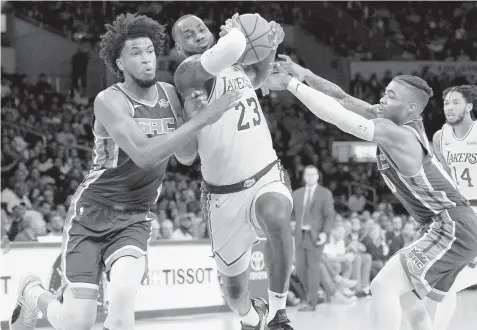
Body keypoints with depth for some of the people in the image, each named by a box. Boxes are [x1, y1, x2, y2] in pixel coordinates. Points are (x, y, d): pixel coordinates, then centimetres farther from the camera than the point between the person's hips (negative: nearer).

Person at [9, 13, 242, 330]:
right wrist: (201, 119, -32)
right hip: (92, 212, -3)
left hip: (135, 217, 4)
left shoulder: (169, 94, 1)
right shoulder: (110, 101, -18)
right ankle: (33, 292, 27)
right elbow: (144, 155, -30)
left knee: (123, 298, -26)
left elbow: (186, 156, 5)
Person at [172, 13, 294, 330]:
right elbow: (230, 48, -36)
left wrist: (271, 47, 12)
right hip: (225, 193, -3)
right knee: (234, 287, 12)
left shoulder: (236, 66, 8)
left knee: (277, 216, -35)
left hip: (267, 174, 3)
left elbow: (258, 77, 32)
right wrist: (234, 31, -13)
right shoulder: (189, 70, -15)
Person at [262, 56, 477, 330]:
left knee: (384, 286, -14)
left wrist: (291, 83, -21)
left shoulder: (394, 133, -20)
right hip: (452, 228, 10)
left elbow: (338, 116, -26)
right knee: (408, 298, 20)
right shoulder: (407, 122, 6)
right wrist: (304, 74, -5)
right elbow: (343, 99, 5)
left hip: (453, 230, -10)